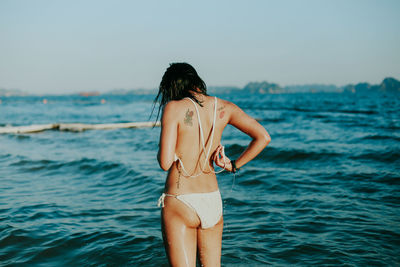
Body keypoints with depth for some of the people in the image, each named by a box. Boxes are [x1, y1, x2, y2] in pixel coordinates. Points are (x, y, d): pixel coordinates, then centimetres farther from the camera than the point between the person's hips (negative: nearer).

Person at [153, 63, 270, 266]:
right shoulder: (223, 107, 2)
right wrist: (234, 166, 5)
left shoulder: (174, 108, -11)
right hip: (213, 201, 5)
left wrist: (161, 150, 4)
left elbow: (165, 162, -17)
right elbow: (263, 137, 0)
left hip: (180, 204, -5)